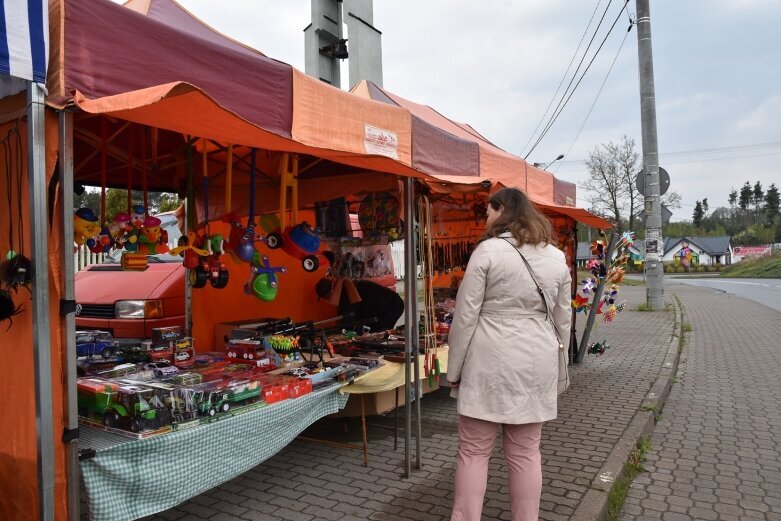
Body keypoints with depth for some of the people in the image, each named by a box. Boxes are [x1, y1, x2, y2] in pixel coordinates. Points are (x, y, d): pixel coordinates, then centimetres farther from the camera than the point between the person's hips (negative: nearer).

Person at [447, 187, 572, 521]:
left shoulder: (488, 250, -8)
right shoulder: (556, 258, 8)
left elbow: (465, 316, -9)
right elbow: (562, 321, 13)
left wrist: (454, 369, -1)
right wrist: (553, 364, 23)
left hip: (490, 362, -5)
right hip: (535, 363, 5)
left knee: (473, 452, 6)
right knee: (525, 453, 13)